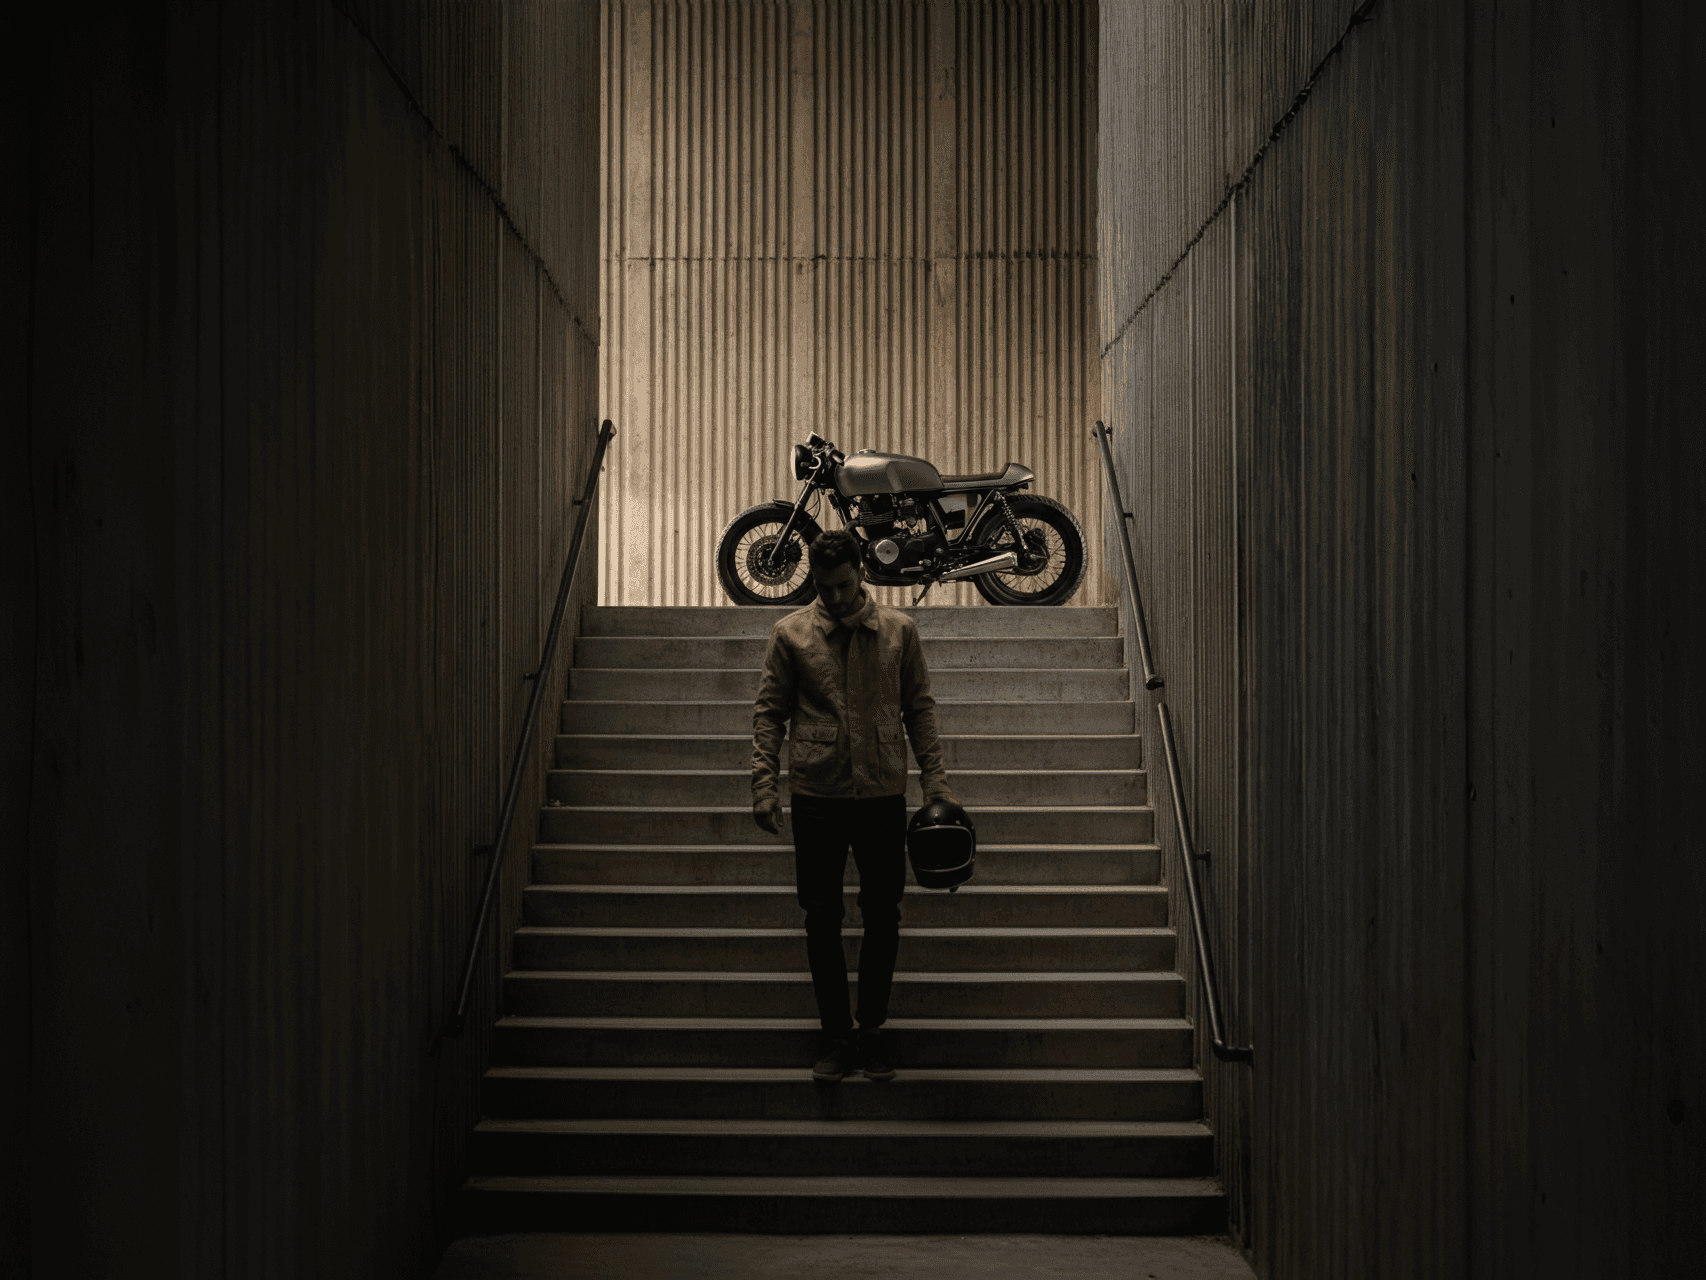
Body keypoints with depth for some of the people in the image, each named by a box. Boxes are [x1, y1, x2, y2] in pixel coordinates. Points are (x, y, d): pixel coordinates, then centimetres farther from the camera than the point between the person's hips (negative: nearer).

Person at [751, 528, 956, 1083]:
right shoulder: (790, 633, 1)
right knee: (822, 919, 5)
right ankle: (836, 1036, 17)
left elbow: (919, 706, 10)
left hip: (883, 793, 1)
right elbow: (769, 711, 4)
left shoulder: (899, 630, 4)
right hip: (816, 794, 0)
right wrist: (764, 783, -4)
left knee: (883, 918, 5)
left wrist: (934, 777, 4)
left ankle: (872, 1032, 19)